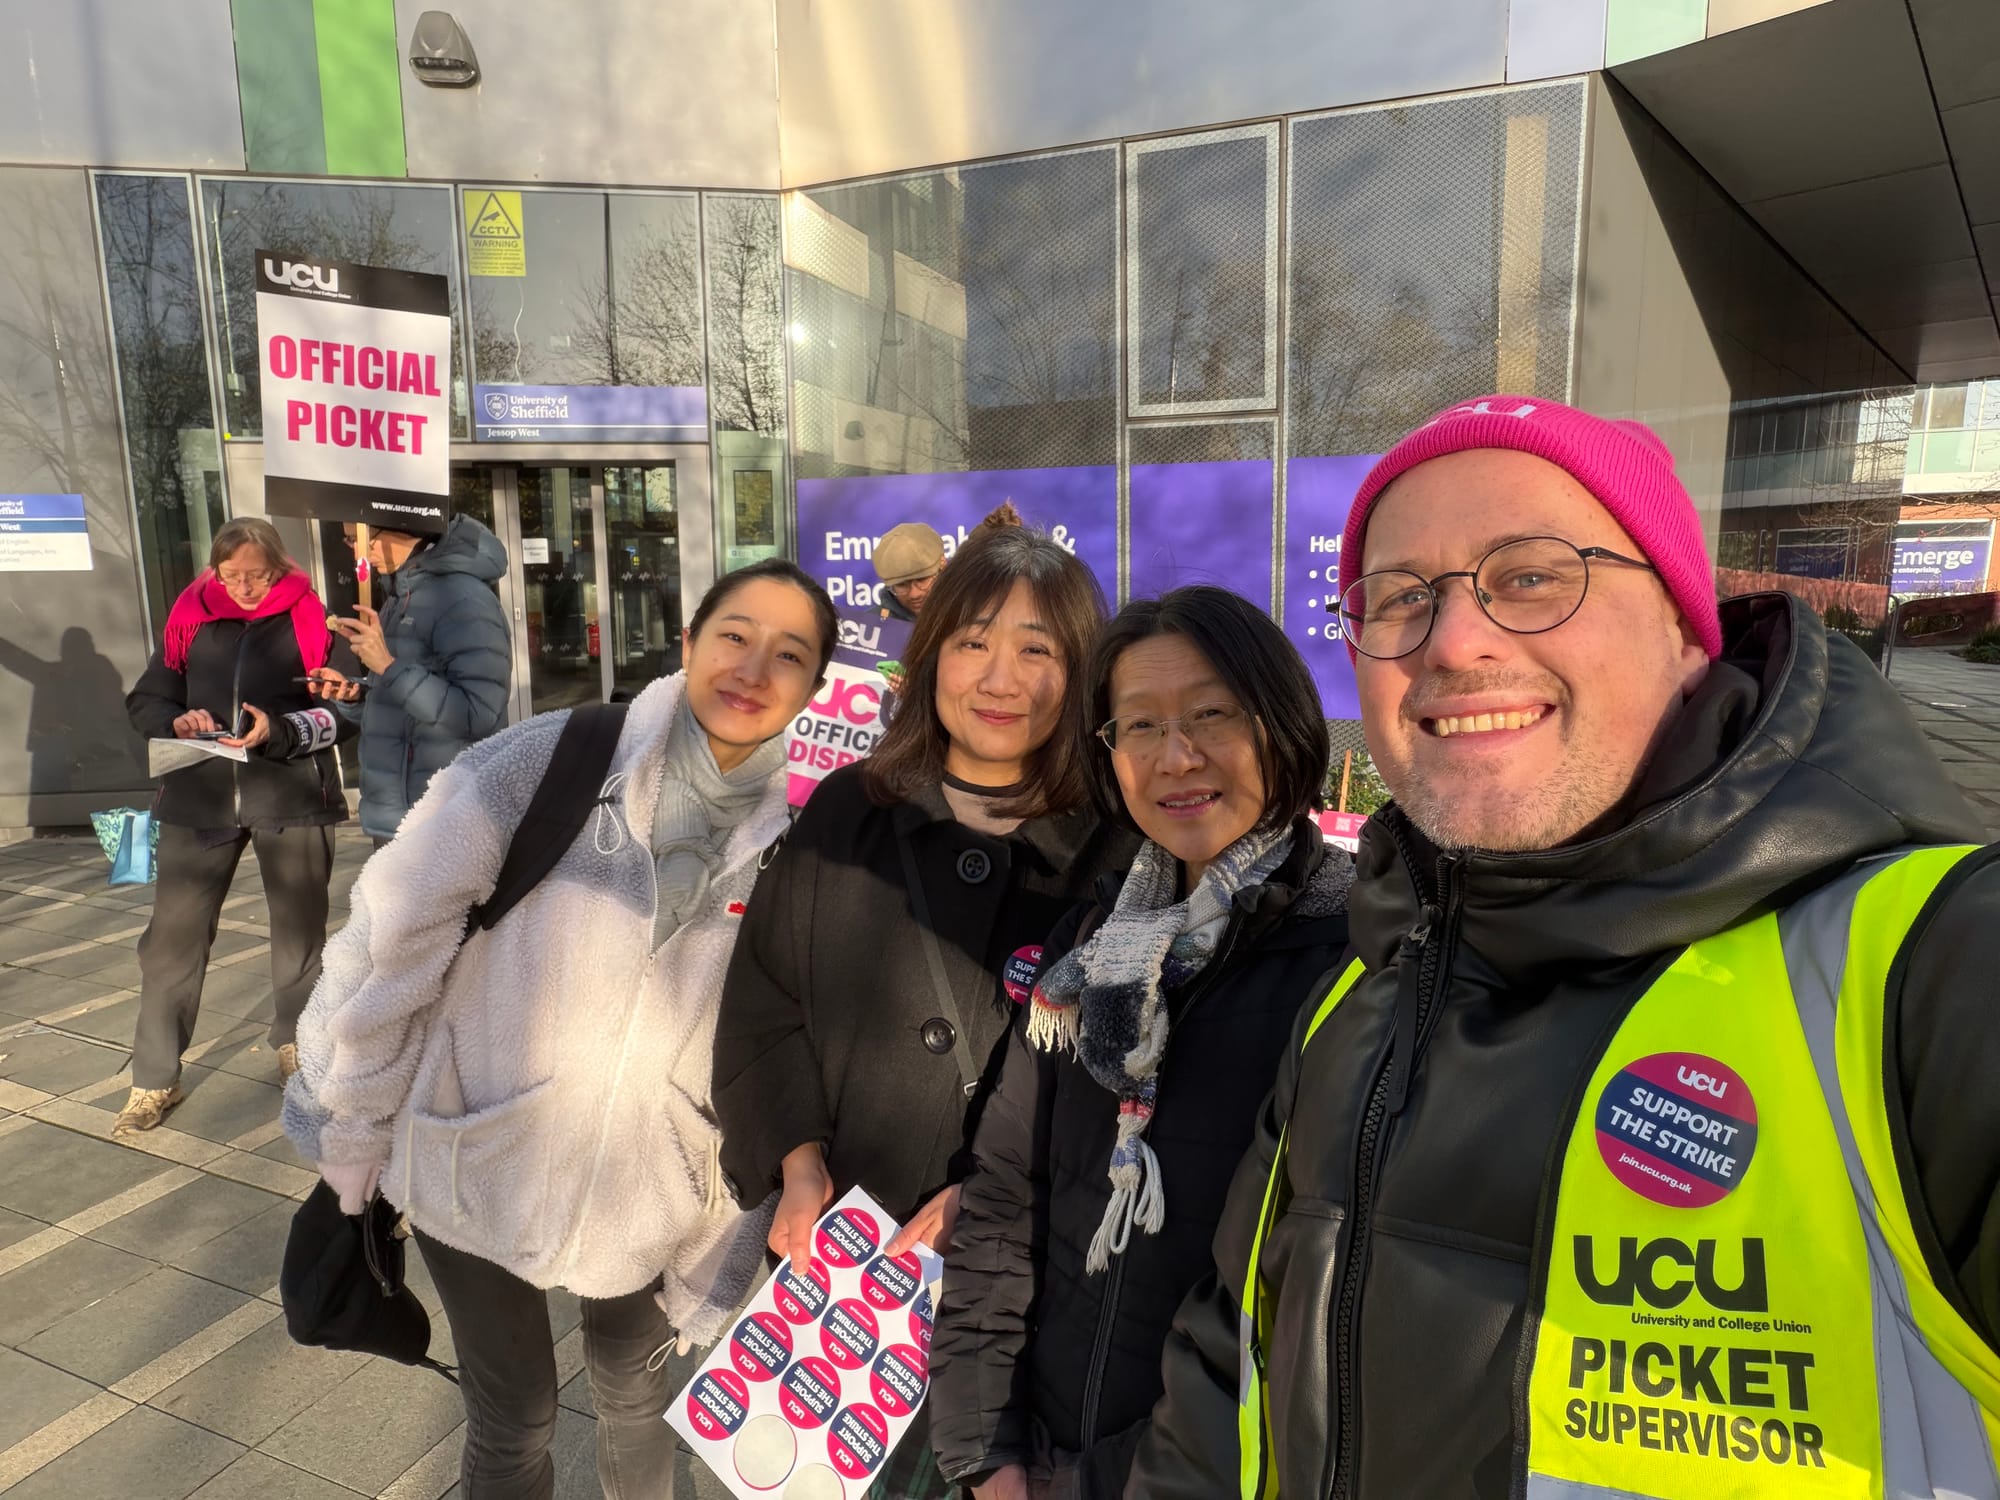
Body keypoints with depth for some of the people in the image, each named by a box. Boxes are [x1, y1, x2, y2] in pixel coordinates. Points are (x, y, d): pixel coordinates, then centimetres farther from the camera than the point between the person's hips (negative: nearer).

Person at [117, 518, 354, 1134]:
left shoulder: (308, 616, -3)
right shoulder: (192, 614, 6)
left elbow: (342, 710, -7)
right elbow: (146, 697, 12)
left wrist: (279, 731, -22)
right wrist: (176, 721, -10)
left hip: (292, 794, -2)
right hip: (200, 795, 2)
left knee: (300, 928, 12)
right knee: (173, 936, 1)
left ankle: (294, 1043, 33)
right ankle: (154, 1078, 14)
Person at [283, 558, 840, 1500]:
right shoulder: (553, 760, -19)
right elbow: (394, 928, -11)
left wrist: (727, 1250, 2)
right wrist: (348, 1129, -3)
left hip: (644, 1189, 2)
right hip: (474, 1163, -2)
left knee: (632, 1387, 26)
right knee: (511, 1420, 16)